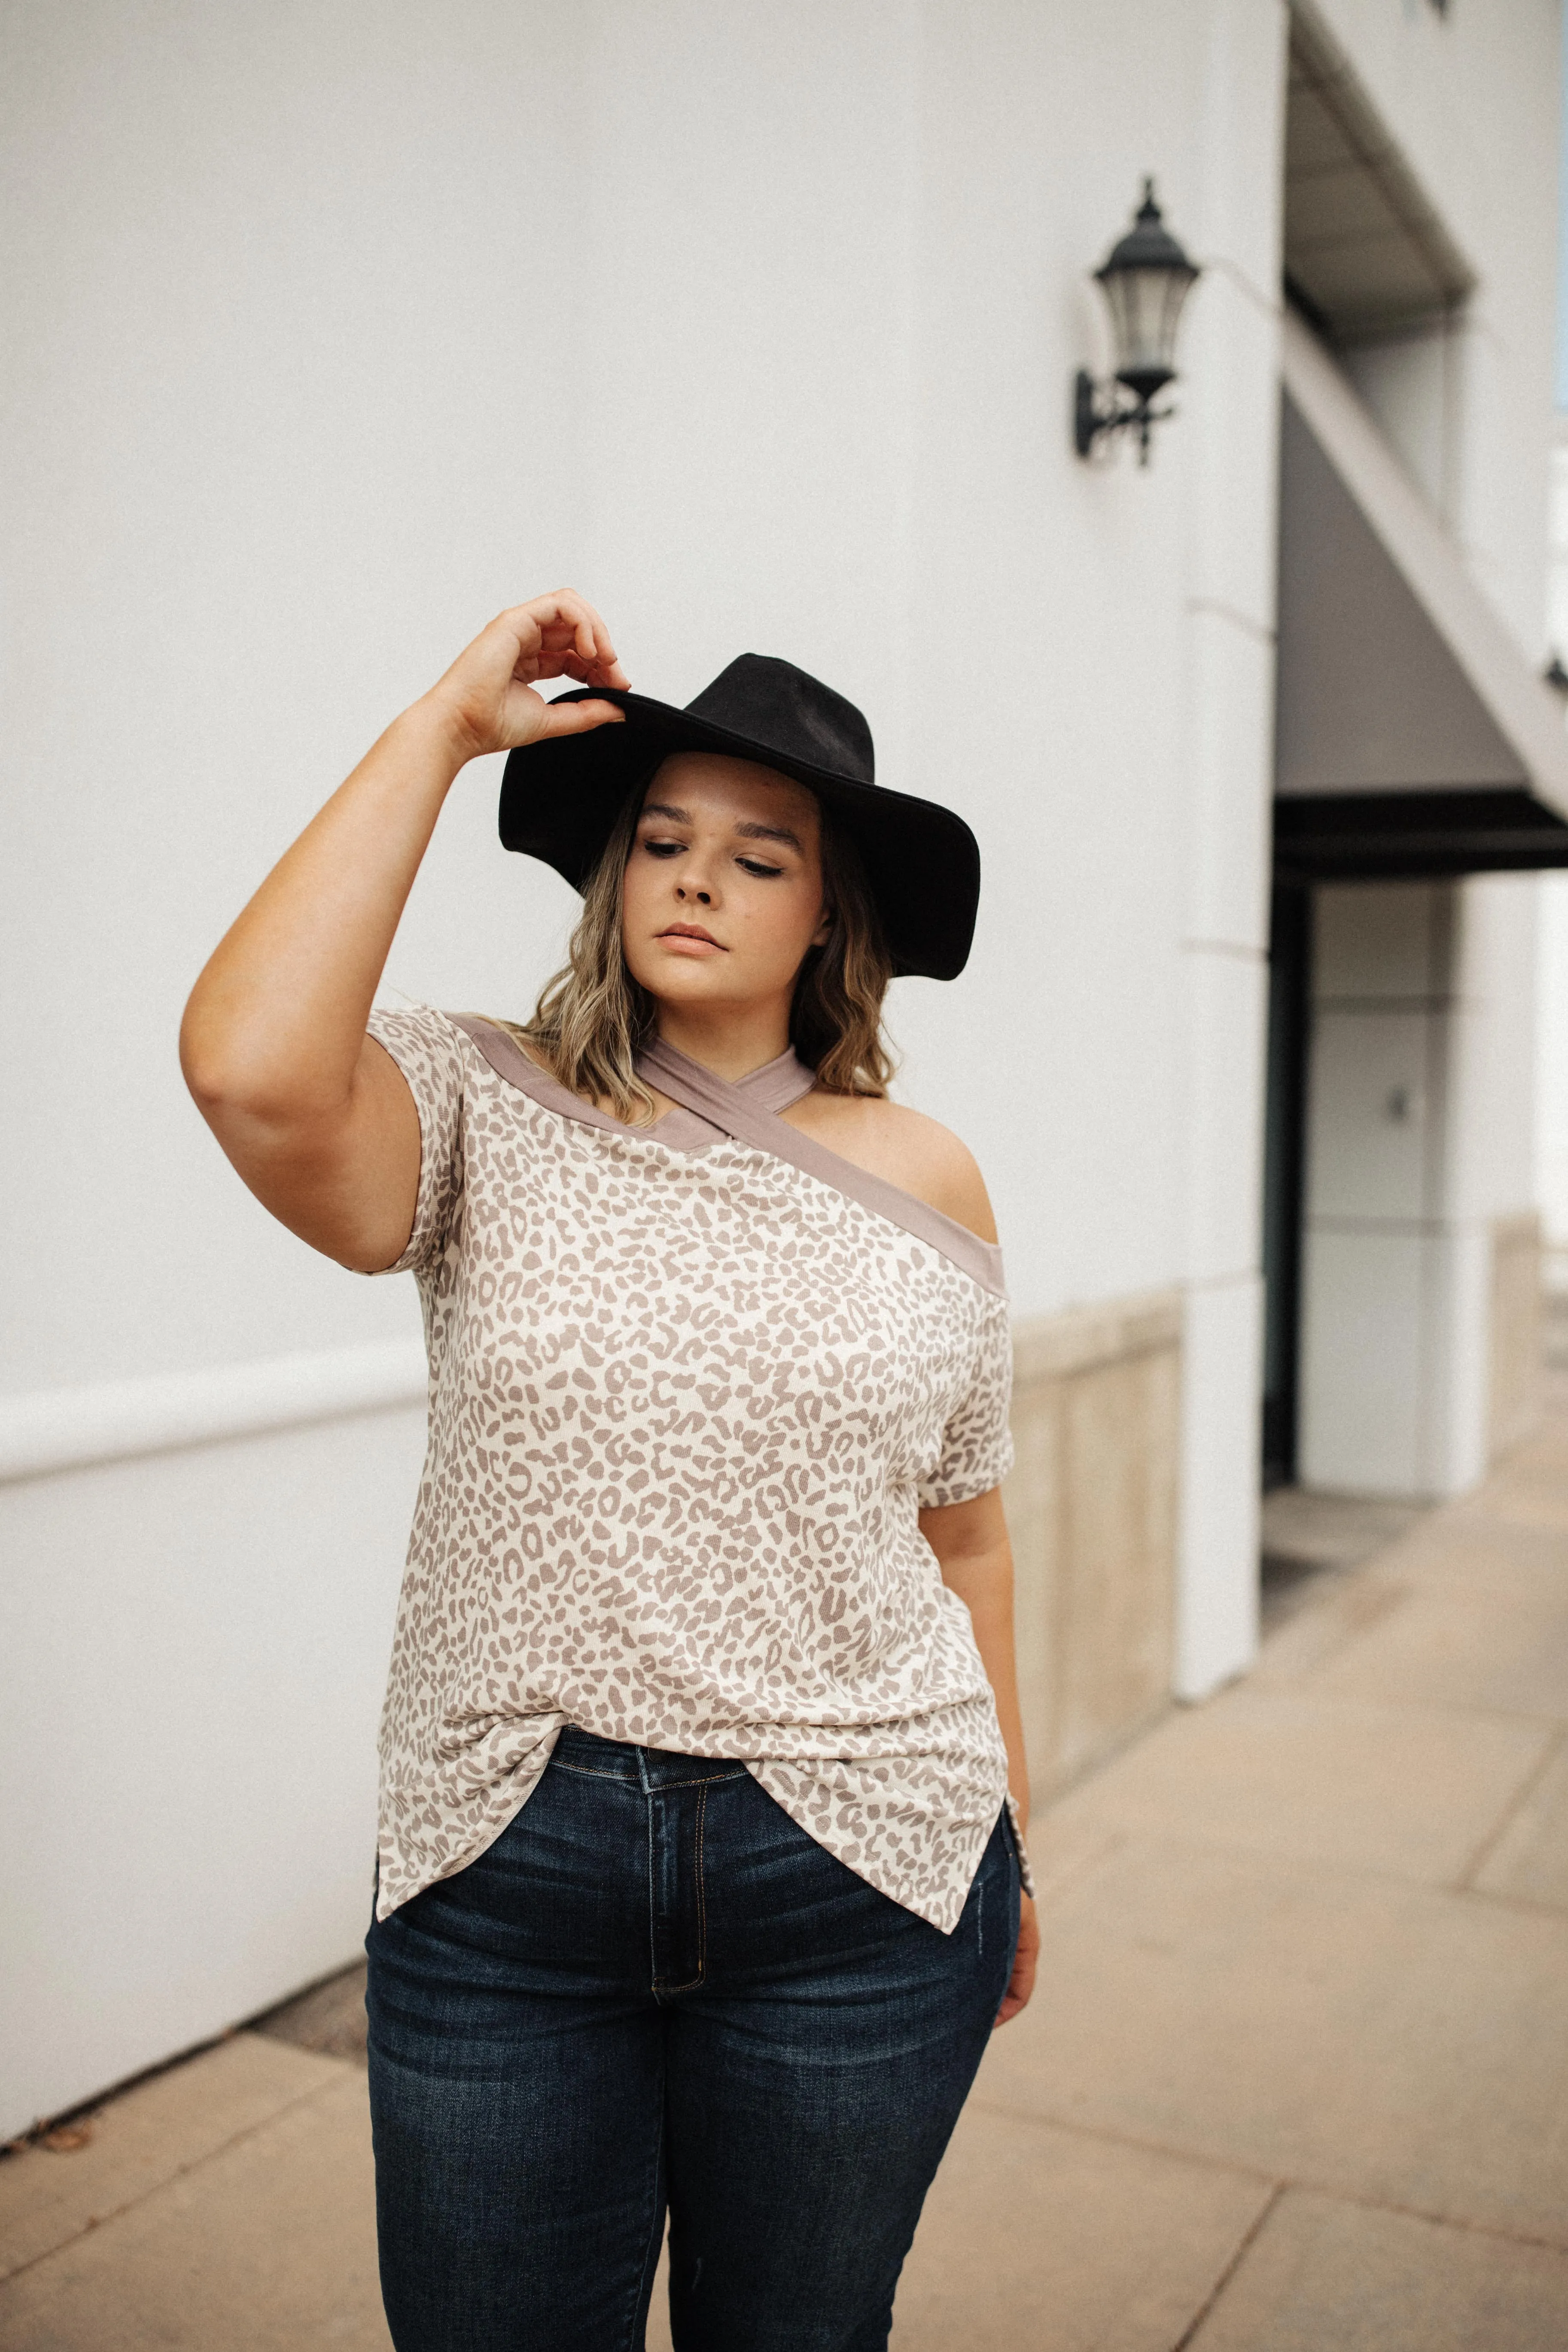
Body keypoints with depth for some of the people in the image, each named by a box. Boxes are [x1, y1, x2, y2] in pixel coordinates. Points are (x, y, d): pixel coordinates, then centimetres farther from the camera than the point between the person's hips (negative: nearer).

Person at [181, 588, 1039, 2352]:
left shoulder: (922, 1179, 1)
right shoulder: (489, 1116, -6)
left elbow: (962, 1537, 9)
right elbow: (254, 1073, -29)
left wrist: (1010, 1844, 14)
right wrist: (440, 726, -19)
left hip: (857, 1877, 2)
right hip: (501, 1875, -1)